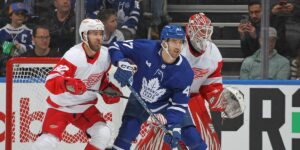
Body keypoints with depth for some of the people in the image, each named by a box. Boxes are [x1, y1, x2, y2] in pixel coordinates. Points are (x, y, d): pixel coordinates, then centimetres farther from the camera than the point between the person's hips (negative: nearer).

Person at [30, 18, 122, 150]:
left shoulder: (105, 56, -6)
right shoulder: (73, 56, -27)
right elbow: (51, 82, -37)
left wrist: (109, 91, -6)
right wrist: (68, 84, -57)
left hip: (86, 107, 6)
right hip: (61, 106, -6)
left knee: (103, 133, -13)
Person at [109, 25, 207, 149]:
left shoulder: (185, 72, -28)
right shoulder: (145, 49, -31)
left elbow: (179, 103, -21)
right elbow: (116, 47, -20)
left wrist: (174, 127, -34)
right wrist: (122, 63, -40)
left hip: (168, 102, 0)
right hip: (140, 100, 0)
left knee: (192, 136, -8)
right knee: (127, 132, -15)